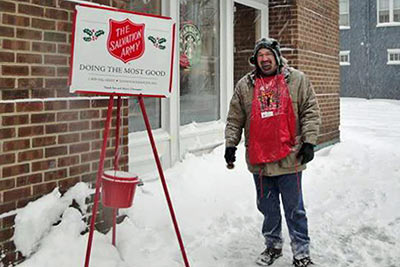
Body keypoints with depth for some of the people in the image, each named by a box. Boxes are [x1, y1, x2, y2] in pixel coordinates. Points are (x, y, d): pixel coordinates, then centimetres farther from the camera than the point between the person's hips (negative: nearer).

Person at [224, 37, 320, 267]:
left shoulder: (297, 80, 2)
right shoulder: (245, 85, 8)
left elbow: (310, 112, 0)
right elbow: (235, 119, 10)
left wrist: (309, 141, -9)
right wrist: (230, 144, 2)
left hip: (289, 159, -2)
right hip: (258, 160, 3)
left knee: (294, 209, 6)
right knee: (268, 208, 15)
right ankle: (273, 245, 33)